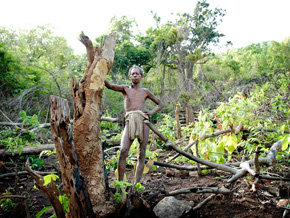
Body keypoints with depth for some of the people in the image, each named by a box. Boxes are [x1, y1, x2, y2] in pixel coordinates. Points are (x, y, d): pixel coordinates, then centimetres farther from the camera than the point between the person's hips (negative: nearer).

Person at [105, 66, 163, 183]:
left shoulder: (145, 92, 20)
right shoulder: (125, 89, 18)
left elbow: (160, 104, 25)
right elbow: (110, 86, 2)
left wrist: (152, 112, 7)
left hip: (143, 122, 2)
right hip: (130, 122, -1)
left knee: (141, 154, -1)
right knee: (123, 151, -18)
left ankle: (136, 184, 5)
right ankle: (120, 182, -11)